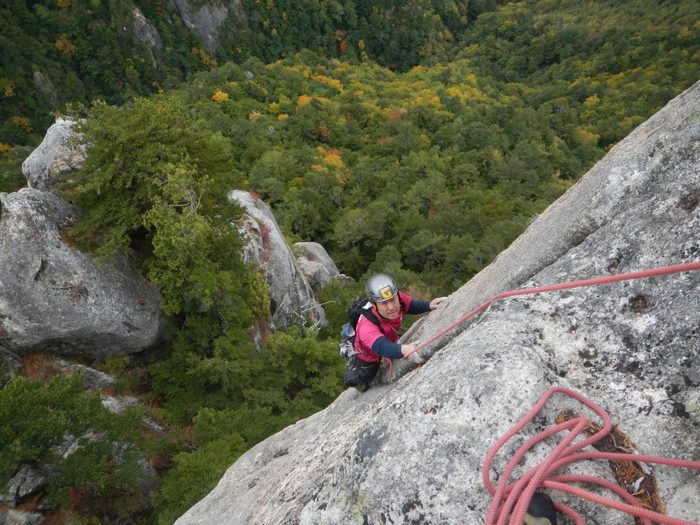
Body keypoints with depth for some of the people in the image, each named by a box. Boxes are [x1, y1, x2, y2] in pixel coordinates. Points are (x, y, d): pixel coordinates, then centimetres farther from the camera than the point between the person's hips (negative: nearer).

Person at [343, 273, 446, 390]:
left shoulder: (398, 298, -34)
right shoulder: (367, 326, -51)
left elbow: (412, 306, -12)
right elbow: (382, 347, -66)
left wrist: (429, 305, -32)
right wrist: (403, 349, -86)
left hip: (388, 340, 5)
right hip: (368, 355, -4)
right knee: (366, 375, 24)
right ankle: (348, 379, 58)